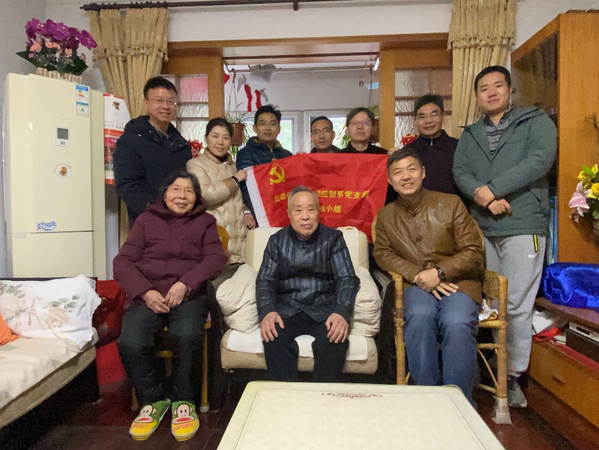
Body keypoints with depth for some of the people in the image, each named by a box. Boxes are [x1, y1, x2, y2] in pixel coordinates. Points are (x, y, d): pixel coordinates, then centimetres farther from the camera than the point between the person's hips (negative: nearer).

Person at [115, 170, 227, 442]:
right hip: (148, 295, 1)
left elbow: (216, 258, 1)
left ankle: (184, 402, -5)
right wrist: (146, 292, -11)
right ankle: (152, 401, 1)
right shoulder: (147, 220, 15)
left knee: (187, 336, -31)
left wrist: (185, 283, -15)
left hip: (188, 296, -1)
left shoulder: (204, 222, 16)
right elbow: (123, 262, 7)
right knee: (131, 342, -26)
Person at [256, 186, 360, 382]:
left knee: (335, 339, -30)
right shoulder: (277, 240, 9)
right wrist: (267, 311, -19)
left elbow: (347, 279, -2)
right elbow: (265, 281, 3)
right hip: (287, 308, 1)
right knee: (274, 337, -30)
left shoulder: (333, 238, 6)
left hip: (324, 308, 0)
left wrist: (342, 312, -22)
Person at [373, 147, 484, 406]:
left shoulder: (451, 204, 6)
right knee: (420, 316, -33)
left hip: (456, 281, -1)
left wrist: (439, 272, -14)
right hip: (415, 286, 1)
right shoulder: (386, 216, 14)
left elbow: (473, 252, 2)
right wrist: (417, 275, -11)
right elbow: (382, 254, 6)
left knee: (457, 324, -33)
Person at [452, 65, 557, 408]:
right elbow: (460, 171, 3)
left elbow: (540, 160, -11)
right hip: (483, 227, 4)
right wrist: (482, 197, -15)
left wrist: (492, 189, -16)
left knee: (518, 305, -3)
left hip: (523, 225, -4)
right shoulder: (470, 134, 18)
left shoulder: (537, 121, 6)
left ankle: (515, 375, 9)